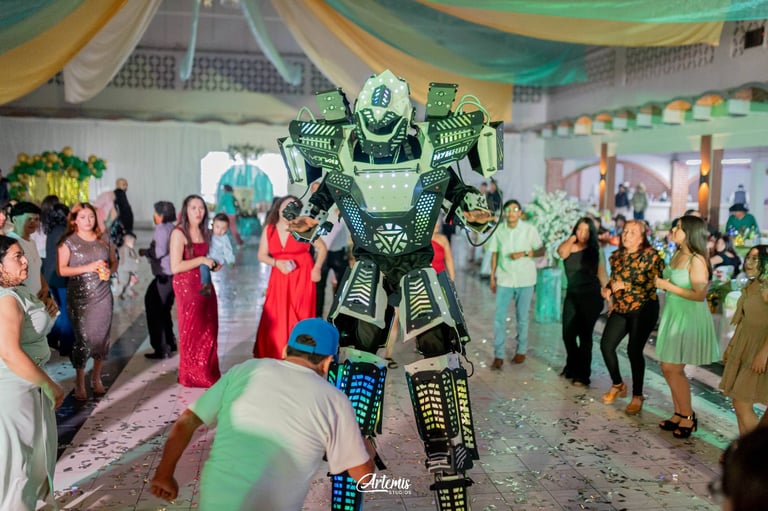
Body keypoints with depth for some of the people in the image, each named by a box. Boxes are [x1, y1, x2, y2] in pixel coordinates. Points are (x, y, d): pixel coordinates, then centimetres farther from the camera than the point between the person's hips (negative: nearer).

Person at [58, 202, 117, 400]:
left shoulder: (104, 238, 8)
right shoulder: (69, 242, -3)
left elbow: (114, 261, 16)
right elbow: (61, 270, -7)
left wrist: (109, 270, -6)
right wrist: (88, 268, -17)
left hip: (103, 294, 3)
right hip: (79, 297, -3)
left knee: (102, 336, 6)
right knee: (83, 339, -4)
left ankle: (96, 378, 23)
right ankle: (79, 383, 10)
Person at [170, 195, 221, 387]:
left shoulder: (204, 232, 11)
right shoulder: (179, 233, -11)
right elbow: (175, 267, -19)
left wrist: (213, 264, 5)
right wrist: (201, 260, -17)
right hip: (187, 287, -7)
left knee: (209, 332, 9)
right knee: (191, 332, 3)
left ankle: (208, 374, 21)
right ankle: (191, 376, 17)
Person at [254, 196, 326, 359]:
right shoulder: (269, 229, 3)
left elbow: (322, 248, 1)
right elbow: (262, 255, 5)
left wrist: (317, 268, -9)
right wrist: (277, 263, -12)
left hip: (302, 278, -3)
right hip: (279, 278, 3)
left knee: (300, 318, 0)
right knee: (276, 320, 1)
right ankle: (275, 357, 12)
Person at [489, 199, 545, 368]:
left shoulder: (529, 229, -6)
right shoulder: (499, 230, 0)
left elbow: (541, 251, -2)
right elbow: (495, 254, 6)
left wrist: (524, 254, -19)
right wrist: (492, 277, 6)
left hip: (524, 280, -1)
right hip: (504, 279, 1)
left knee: (522, 317, 11)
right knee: (499, 318, -3)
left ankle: (521, 351, 28)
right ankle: (498, 355, 4)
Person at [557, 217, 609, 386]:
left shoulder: (595, 250, 0)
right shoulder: (569, 246, 4)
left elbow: (602, 274, 0)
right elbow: (561, 253, -21)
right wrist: (572, 238, -11)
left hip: (591, 297, -3)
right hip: (572, 296, 3)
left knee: (585, 335, 1)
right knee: (568, 334, 6)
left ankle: (582, 375, 14)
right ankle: (572, 367, 32)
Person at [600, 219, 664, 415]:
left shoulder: (651, 256, -10)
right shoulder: (616, 255, 10)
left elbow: (653, 285, -18)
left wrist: (624, 285, -20)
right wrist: (608, 289, 2)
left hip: (643, 309, -6)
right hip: (620, 309, 6)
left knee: (634, 350, -6)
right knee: (606, 345, -1)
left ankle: (637, 396, 11)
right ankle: (618, 385, 23)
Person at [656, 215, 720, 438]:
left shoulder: (696, 260, -18)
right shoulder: (677, 255, 7)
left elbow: (699, 294, -24)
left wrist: (668, 286, -20)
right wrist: (662, 283, 0)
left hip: (689, 319, -8)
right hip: (673, 316, 8)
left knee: (673, 369, -2)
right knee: (669, 369, 12)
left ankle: (688, 417, 14)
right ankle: (679, 414, 25)